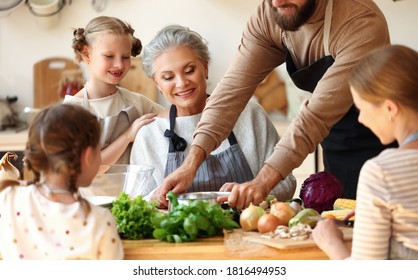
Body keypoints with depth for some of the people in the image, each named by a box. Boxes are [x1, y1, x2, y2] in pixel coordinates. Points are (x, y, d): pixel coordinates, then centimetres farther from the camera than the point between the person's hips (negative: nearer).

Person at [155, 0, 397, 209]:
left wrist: (262, 182, -42)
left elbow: (317, 114, -37)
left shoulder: (362, 23, -31)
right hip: (335, 146, 5)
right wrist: (193, 161, -27)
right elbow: (234, 87, -16)